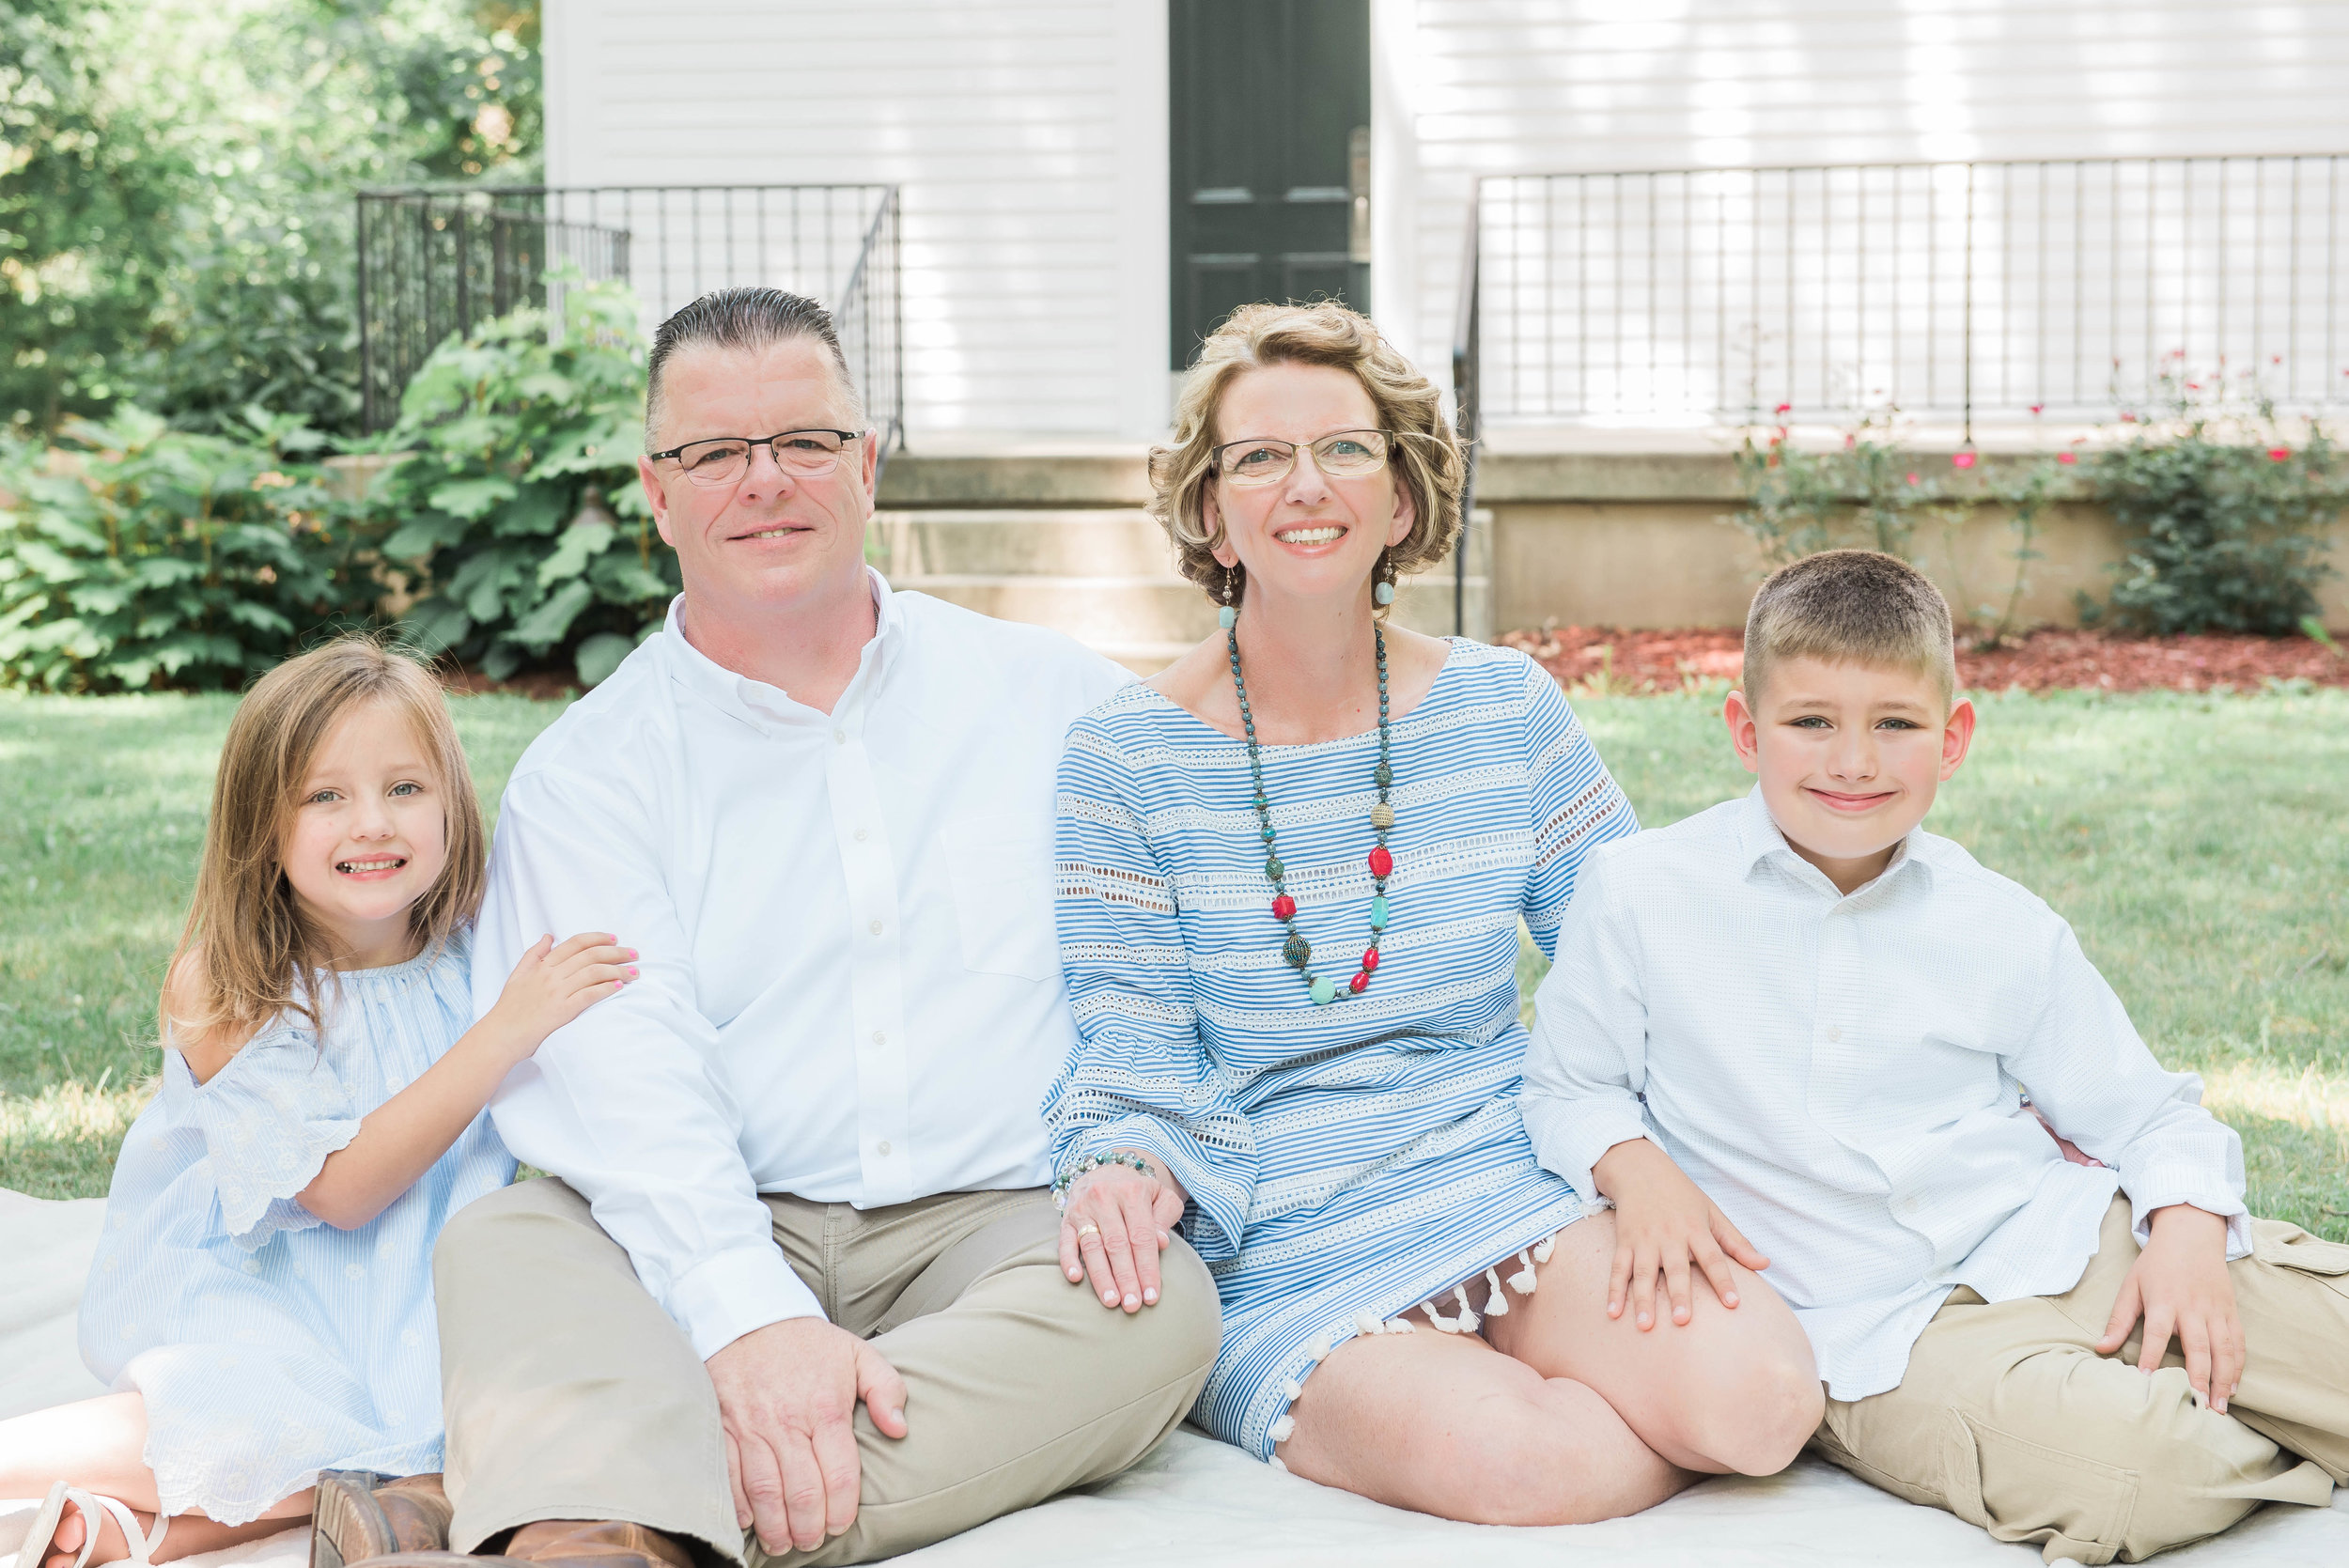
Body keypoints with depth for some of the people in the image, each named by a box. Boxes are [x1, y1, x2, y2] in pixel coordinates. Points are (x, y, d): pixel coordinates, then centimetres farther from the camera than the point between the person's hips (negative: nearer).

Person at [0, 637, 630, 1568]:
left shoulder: (477, 959, -1)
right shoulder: (223, 991, -12)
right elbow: (344, 1187, -20)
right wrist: (507, 1033, -26)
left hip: (418, 1283, 5)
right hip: (243, 1282, -5)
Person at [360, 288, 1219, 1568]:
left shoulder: (1057, 698, 14)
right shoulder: (586, 773, 6)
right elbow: (622, 1072, -9)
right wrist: (751, 1317, -25)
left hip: (997, 1227, 0)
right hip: (719, 1246, 0)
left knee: (1158, 1300, -30)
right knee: (501, 1244, -25)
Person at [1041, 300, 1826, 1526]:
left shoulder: (1507, 708, 6)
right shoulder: (1126, 761, -3)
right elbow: (1129, 1057, -4)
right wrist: (1126, 1169, -25)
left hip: (1509, 1186, 3)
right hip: (1278, 1263, -2)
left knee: (1758, 1396, -27)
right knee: (1503, 1458, -32)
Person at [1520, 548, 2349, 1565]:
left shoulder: (2005, 930, 6)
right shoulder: (1637, 896, -1)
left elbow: (2145, 1112, 11)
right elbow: (1570, 1088, 8)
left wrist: (2187, 1229, -9)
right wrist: (1634, 1168, -13)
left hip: (2069, 1244, 3)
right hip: (1872, 1326, -3)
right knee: (2114, 1466, -32)